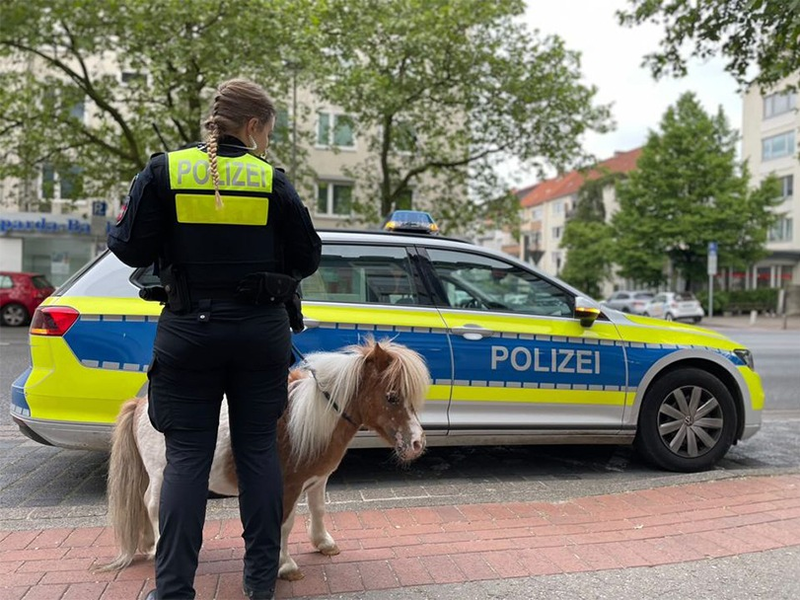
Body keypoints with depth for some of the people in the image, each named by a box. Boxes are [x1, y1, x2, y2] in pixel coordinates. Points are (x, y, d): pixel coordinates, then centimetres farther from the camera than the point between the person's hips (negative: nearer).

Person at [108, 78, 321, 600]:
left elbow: (132, 249, -5)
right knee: (259, 449, 11)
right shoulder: (273, 182, -3)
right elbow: (307, 257, 1)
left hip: (189, 332, 0)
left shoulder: (165, 171, -3)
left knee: (187, 457, 6)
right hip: (261, 332, 1)